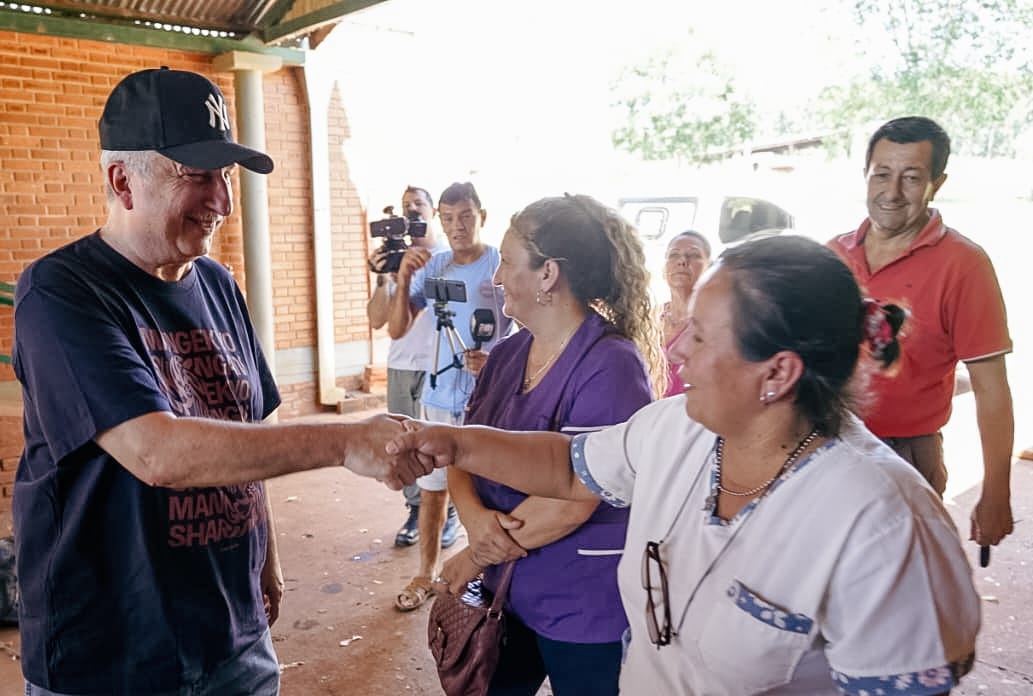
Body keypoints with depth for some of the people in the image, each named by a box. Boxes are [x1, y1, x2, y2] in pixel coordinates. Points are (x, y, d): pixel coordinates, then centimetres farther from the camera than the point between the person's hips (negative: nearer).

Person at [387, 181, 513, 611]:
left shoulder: (504, 266, -10)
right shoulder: (432, 265, 4)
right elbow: (397, 330, 3)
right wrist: (403, 280, -12)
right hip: (440, 397, 4)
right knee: (431, 489, 13)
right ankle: (426, 575, 30)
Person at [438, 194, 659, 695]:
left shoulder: (609, 365, -21)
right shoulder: (506, 355, 2)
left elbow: (570, 501, -24)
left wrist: (474, 558, -13)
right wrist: (475, 518, -18)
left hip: (585, 610, -6)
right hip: (508, 592, 7)